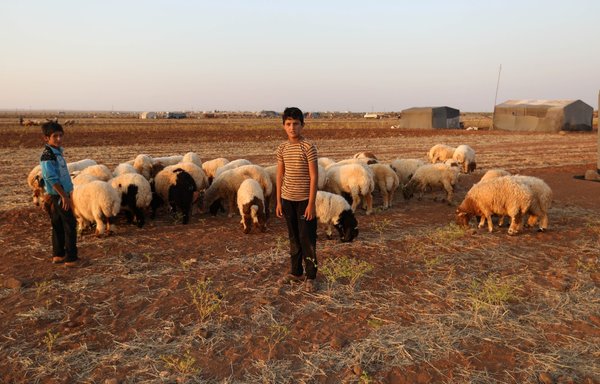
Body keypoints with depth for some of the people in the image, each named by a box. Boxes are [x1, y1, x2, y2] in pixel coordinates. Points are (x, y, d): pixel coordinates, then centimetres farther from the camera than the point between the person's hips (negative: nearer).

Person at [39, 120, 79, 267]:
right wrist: (64, 196, -22)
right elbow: (52, 178, -23)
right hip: (58, 196, -9)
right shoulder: (48, 155, -17)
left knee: (58, 226, 15)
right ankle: (71, 258, 1)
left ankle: (58, 255, 25)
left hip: (62, 195, 9)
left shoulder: (57, 152, 11)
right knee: (70, 226, -5)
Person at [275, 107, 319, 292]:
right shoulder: (282, 148, 4)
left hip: (304, 200, -5)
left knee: (307, 238, 1)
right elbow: (280, 175, 9)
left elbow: (314, 176, -12)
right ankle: (296, 272, 28)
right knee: (294, 237, 15)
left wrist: (311, 203, -15)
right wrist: (279, 201, 7)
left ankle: (311, 276, 14)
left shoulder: (308, 147, -11)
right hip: (287, 199, 5)